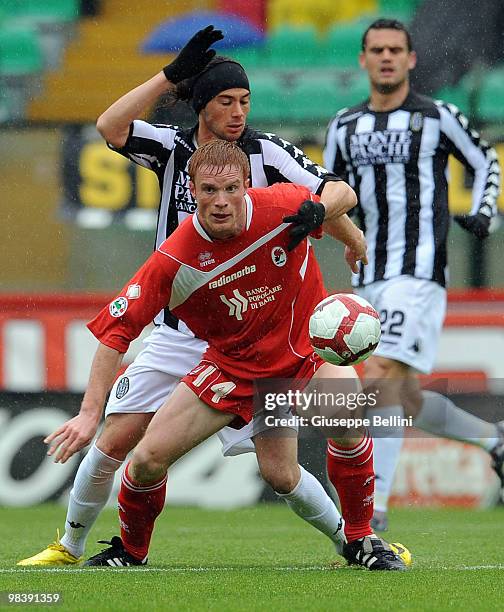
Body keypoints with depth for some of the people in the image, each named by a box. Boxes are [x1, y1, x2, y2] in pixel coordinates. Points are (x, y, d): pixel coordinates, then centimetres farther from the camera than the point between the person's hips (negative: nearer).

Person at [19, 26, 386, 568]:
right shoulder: (172, 148, 0)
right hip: (175, 334, 2)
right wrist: (172, 75, -24)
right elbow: (109, 127, -17)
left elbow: (341, 190, -12)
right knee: (112, 443, -2)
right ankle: (71, 545, 17)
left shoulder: (265, 152, -6)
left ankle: (354, 538, 1)